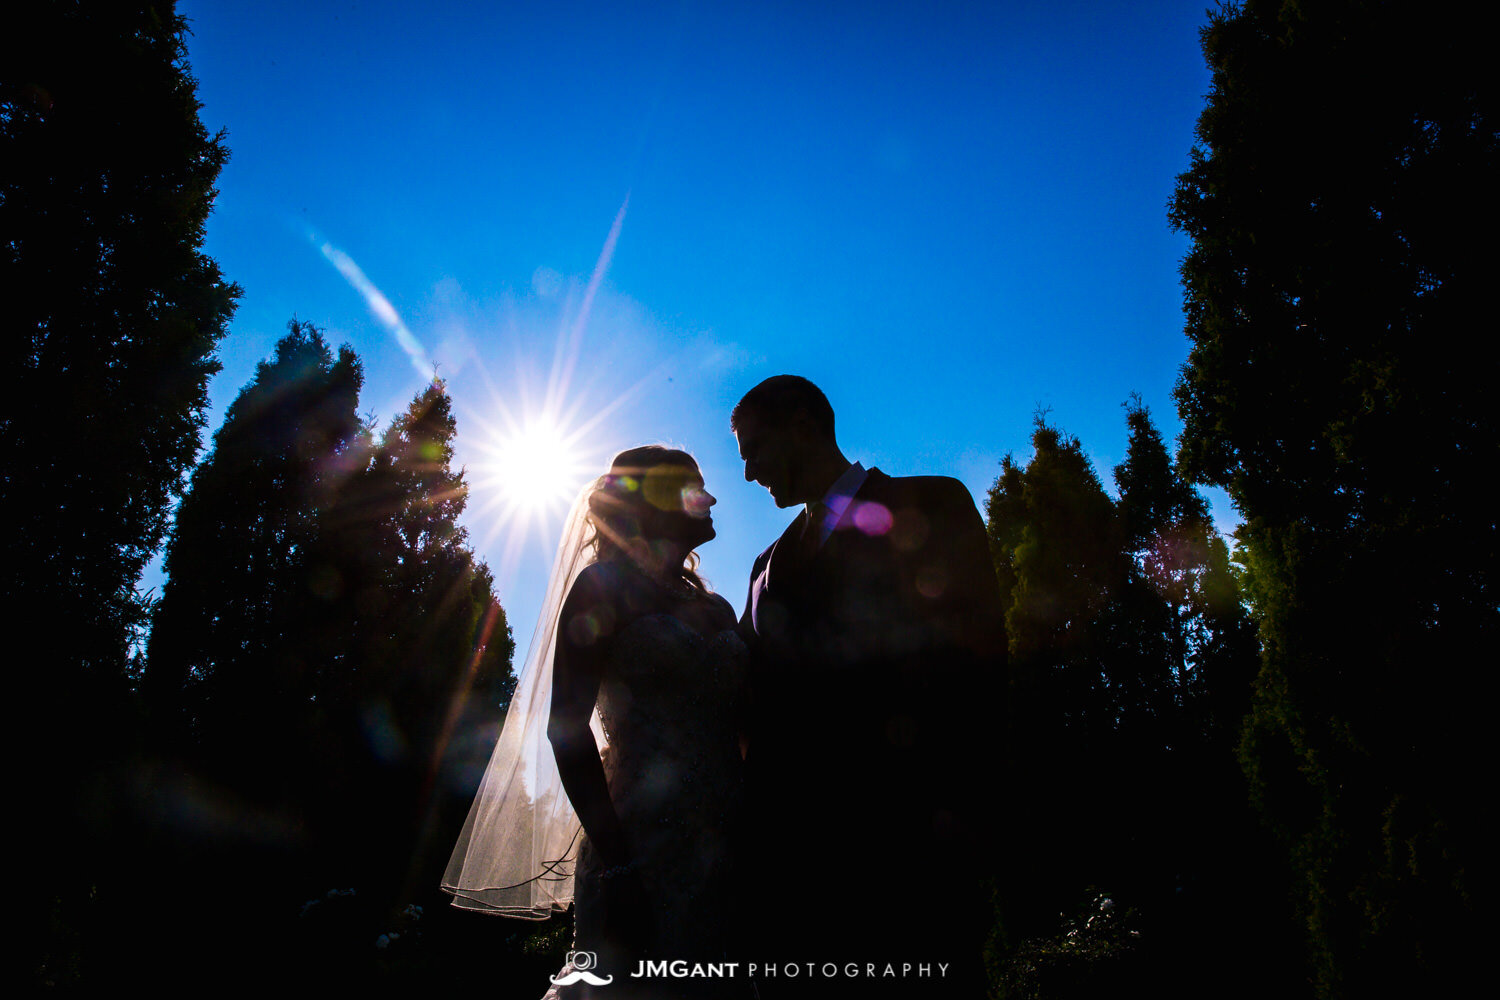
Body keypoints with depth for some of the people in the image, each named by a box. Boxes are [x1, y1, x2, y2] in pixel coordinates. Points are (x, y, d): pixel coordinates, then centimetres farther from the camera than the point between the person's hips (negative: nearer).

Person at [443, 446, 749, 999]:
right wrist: (615, 860, -16)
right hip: (640, 845, -6)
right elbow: (567, 725, -10)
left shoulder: (716, 608, 17)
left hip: (723, 851, 6)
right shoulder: (605, 587, -2)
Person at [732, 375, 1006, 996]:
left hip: (903, 839, -4)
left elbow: (976, 652, -4)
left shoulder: (931, 505, 8)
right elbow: (756, 706, 18)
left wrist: (956, 804, -14)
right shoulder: (770, 566, 23)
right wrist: (754, 842, 7)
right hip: (794, 849, 5)